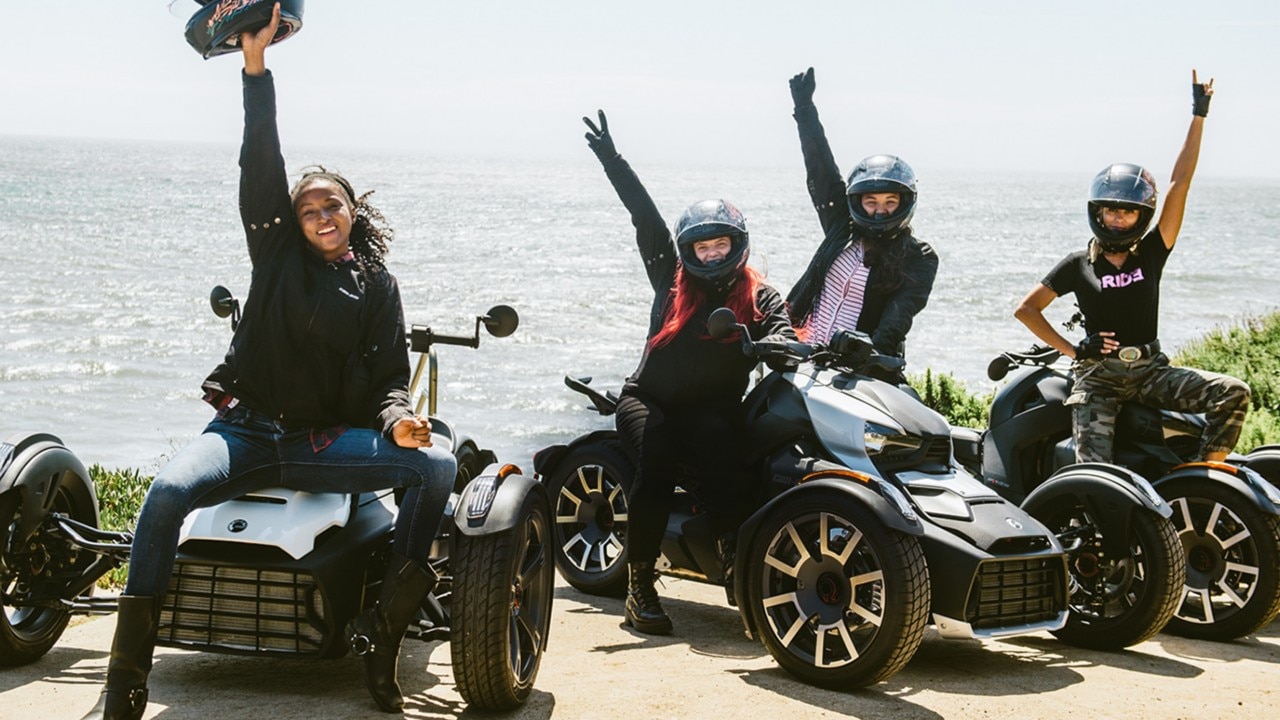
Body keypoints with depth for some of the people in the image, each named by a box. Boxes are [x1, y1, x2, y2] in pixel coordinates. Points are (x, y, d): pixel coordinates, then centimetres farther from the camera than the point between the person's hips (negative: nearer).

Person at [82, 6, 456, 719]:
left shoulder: (378, 287, 11)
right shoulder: (278, 251, 9)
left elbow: (391, 376, 8)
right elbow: (261, 166, -3)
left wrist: (399, 420, -16)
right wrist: (257, 66, -14)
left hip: (327, 445, 1)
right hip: (247, 430, -1)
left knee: (438, 465, -22)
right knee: (170, 490, -31)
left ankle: (385, 628, -22)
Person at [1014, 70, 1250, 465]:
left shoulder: (1151, 253, 6)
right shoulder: (1078, 265, 4)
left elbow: (1179, 184, 2)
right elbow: (1026, 309, 6)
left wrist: (1198, 116, -1)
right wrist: (1072, 349, -4)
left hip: (1150, 372, 3)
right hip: (1097, 378, -2)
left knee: (1233, 393, -16)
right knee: (1095, 476, -21)